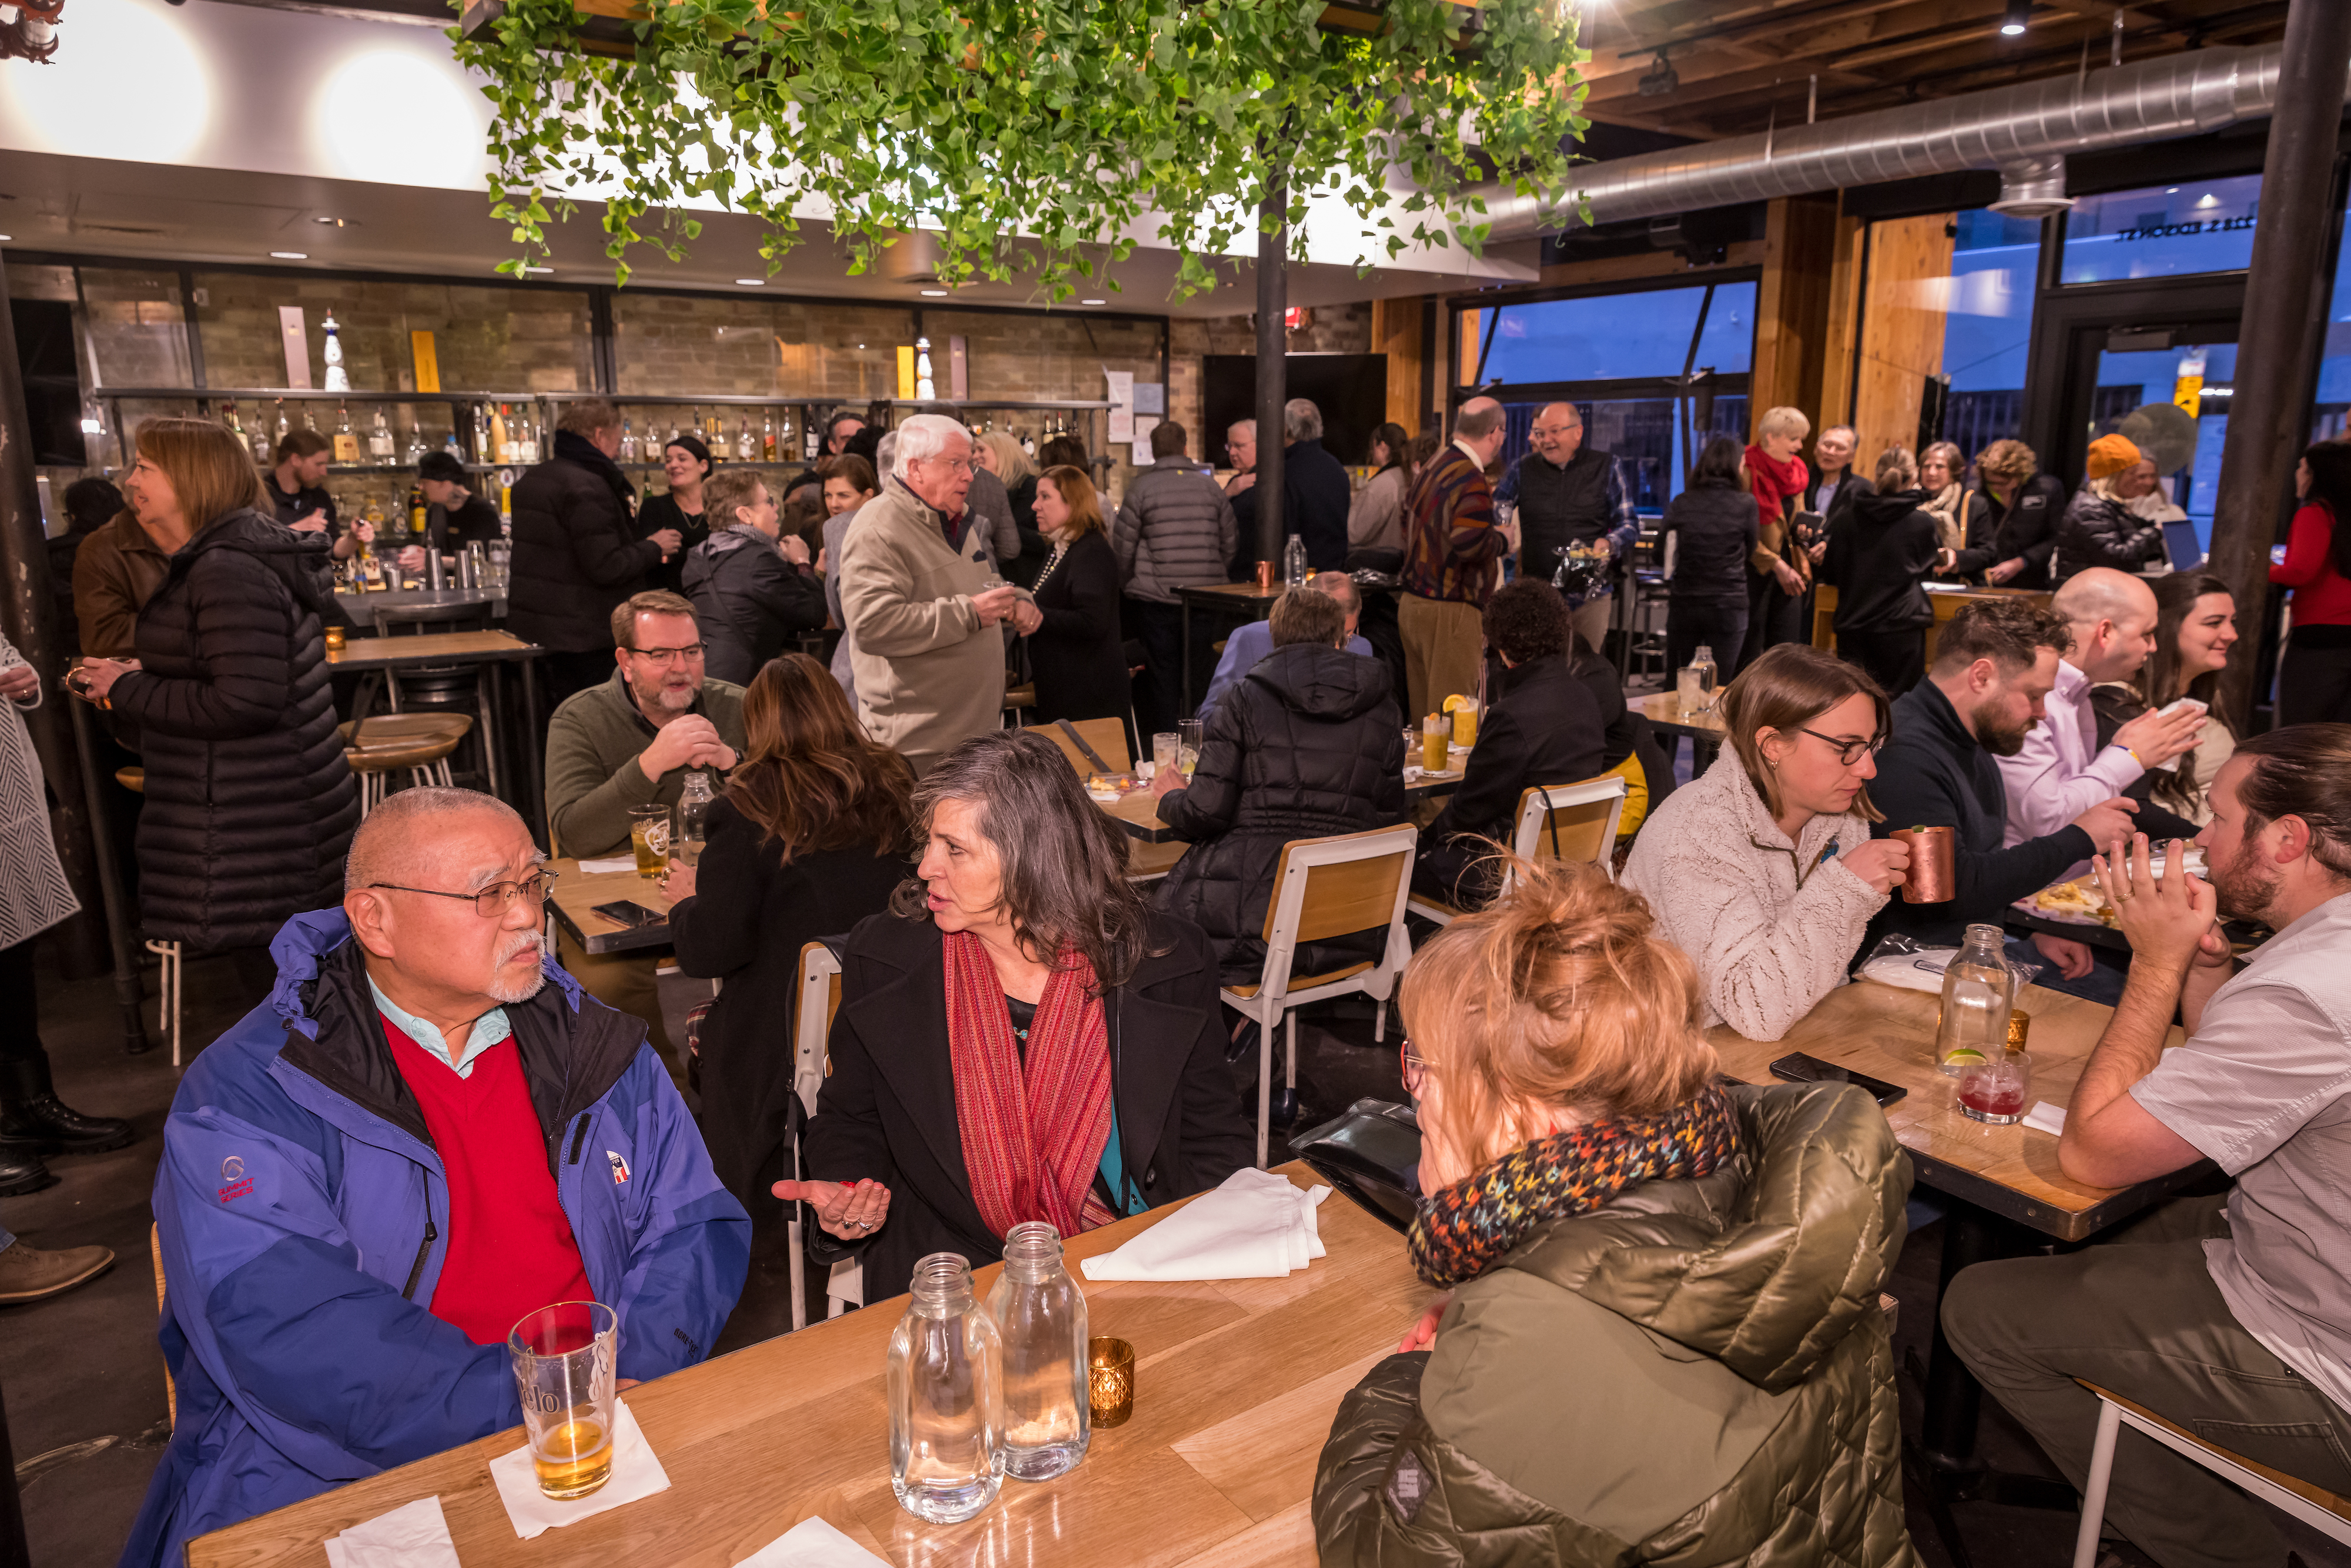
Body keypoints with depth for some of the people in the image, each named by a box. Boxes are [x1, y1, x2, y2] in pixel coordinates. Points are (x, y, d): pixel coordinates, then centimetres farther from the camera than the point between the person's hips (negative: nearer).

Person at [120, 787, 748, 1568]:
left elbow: (695, 1228, 8)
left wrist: (632, 1377, -10)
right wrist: (528, 1404, -22)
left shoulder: (593, 1048, 8)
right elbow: (279, 1321, -16)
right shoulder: (247, 1090, -5)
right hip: (342, 1477, -2)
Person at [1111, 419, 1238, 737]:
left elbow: (1123, 547, -2)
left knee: (1162, 671, 3)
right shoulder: (1210, 486, 7)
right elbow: (1231, 543, 11)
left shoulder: (1140, 487, -4)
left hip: (1157, 597, -3)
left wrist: (1125, 585, 13)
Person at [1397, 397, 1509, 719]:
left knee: (1421, 708, 12)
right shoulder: (1470, 480, -16)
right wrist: (1502, 539, -4)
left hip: (1412, 604, 9)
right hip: (1449, 610, -9)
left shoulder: (1431, 466, 12)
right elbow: (1473, 546, -25)